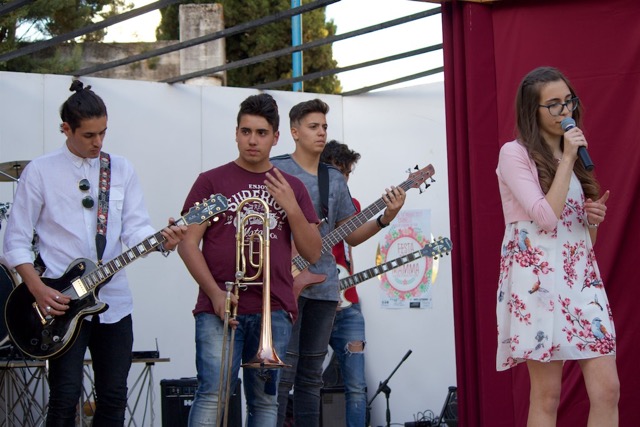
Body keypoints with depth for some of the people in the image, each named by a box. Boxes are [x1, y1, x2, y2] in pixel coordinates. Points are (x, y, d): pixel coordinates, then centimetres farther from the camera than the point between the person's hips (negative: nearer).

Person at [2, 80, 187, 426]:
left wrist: (162, 241, -20)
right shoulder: (40, 171, -3)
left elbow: (135, 228, 2)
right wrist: (38, 290, -14)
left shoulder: (121, 170, 8)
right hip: (61, 304, -4)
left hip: (114, 302, 4)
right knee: (65, 398, -7)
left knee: (113, 399, 8)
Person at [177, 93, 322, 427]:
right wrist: (215, 293, -11)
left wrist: (291, 207, -4)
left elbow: (313, 253, 11)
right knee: (212, 395, -13)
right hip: (220, 307, -3)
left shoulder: (292, 187, 15)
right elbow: (188, 244, 2)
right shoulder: (212, 181, 6)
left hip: (274, 311, 3)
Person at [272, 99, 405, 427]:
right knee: (284, 372, -9)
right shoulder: (275, 169, -2)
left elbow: (352, 235, 16)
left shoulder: (335, 179, 15)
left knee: (311, 375, 9)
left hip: (323, 287, 6)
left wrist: (386, 217, 0)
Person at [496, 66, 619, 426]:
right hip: (539, 278, -6)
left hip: (582, 275, 6)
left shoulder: (575, 154, 20)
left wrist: (594, 219, 2)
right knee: (547, 395, -5)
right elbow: (547, 217, -15)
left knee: (608, 389, -7)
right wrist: (568, 159, -9)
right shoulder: (514, 154, -2)